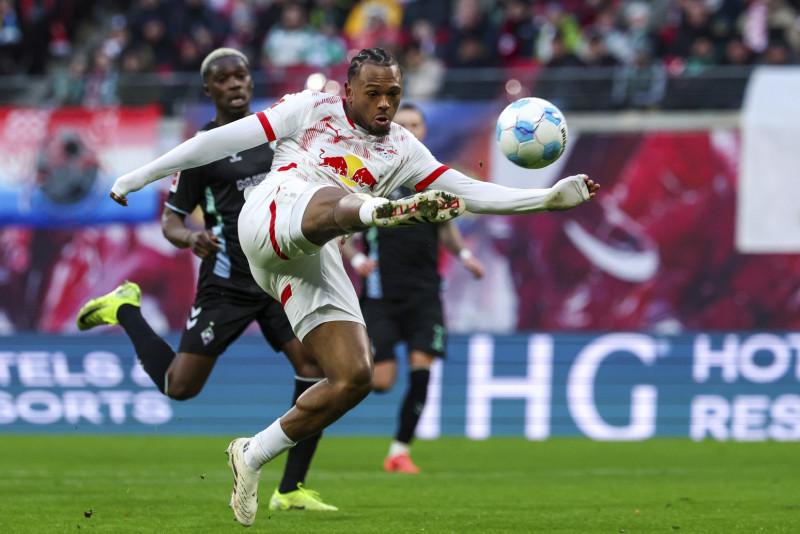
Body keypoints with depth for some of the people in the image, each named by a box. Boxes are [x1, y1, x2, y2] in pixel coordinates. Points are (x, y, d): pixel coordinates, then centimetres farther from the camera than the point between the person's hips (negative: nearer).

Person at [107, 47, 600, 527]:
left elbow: (471, 193, 16)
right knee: (334, 201, -38)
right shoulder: (313, 110, 14)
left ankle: (251, 457, 6)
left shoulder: (402, 149, 24)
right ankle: (383, 211, -76)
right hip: (273, 215, -5)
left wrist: (549, 198, 5)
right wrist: (140, 176, 13)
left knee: (355, 377, -8)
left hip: (317, 262, 5)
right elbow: (226, 140, 14)